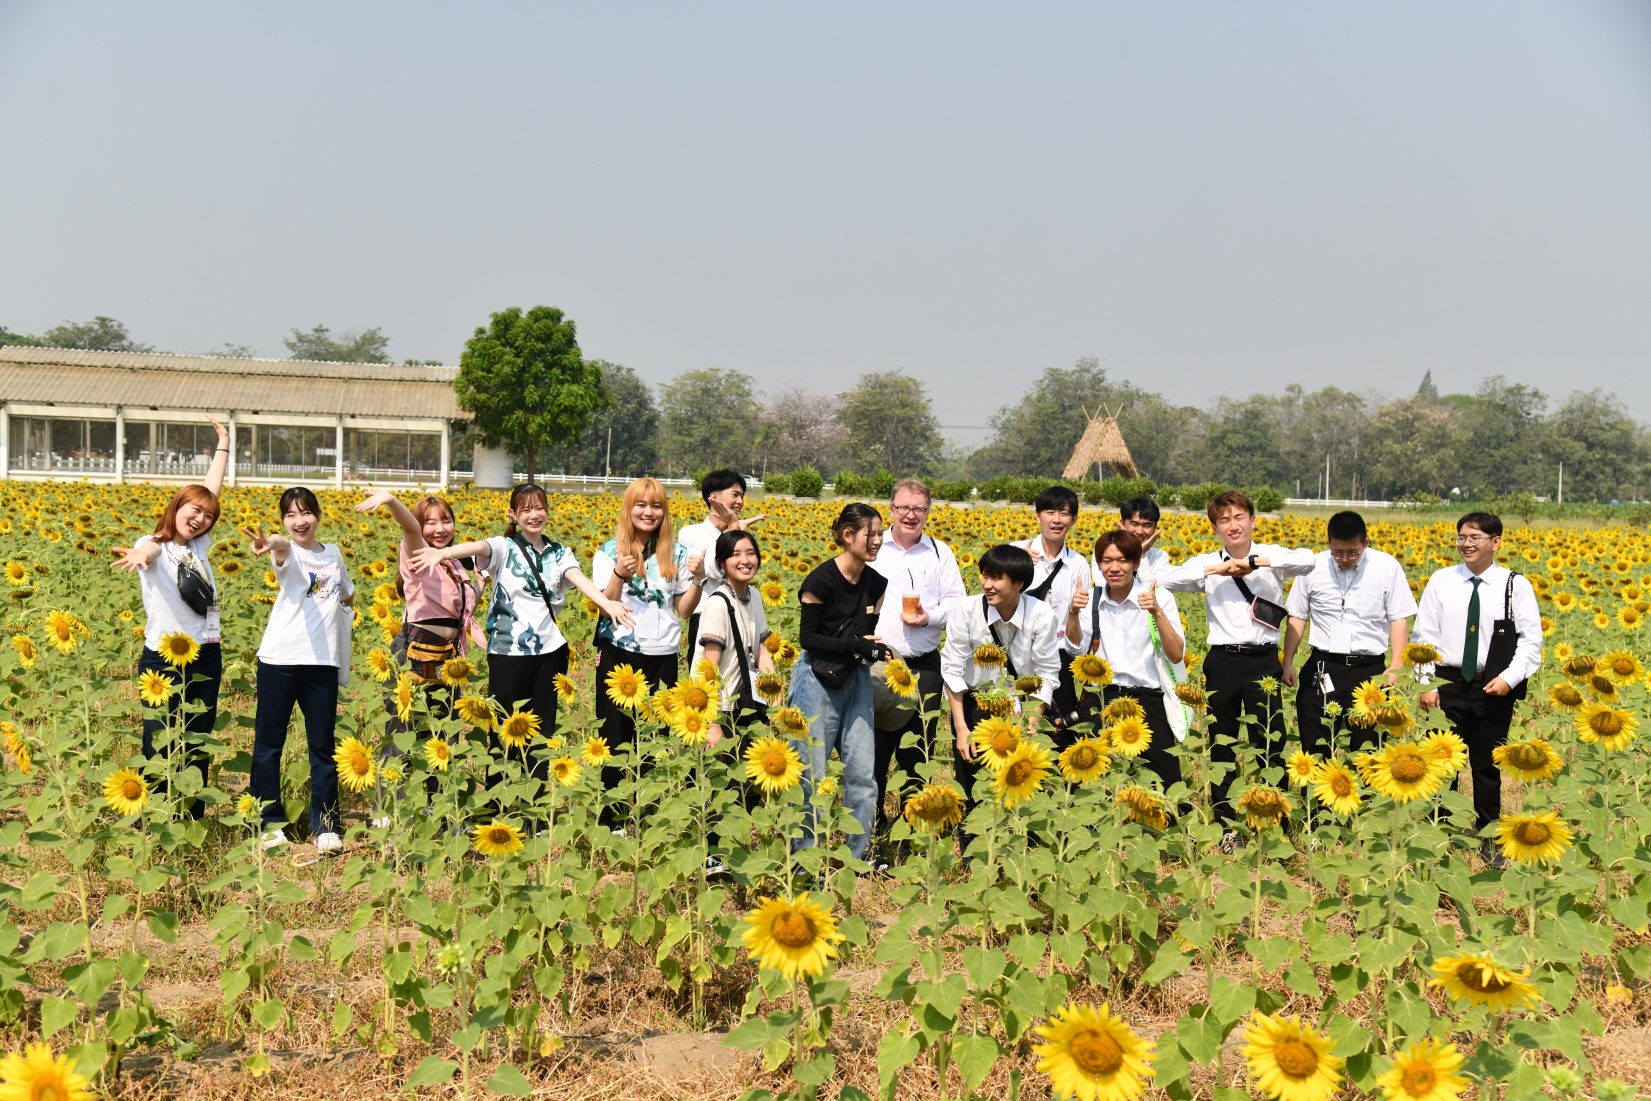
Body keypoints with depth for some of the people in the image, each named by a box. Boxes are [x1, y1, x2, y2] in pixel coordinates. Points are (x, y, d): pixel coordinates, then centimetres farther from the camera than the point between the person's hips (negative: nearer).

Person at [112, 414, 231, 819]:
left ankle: (193, 823, 16)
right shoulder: (154, 546, -4)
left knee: (198, 746, 9)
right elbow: (149, 549, -31)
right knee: (159, 748, -3)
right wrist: (140, 555, -55)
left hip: (206, 656, 6)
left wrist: (223, 443, 22)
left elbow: (213, 490, 17)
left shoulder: (199, 547, 12)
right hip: (163, 658, -5)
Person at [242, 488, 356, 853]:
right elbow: (285, 550, -32)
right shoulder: (287, 553, -4)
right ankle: (269, 821, 15)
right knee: (269, 742, 4)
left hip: (324, 662, 3)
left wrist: (346, 616, 12)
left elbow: (347, 596, 29)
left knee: (323, 745, 6)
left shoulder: (333, 554, 11)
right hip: (280, 659, -3)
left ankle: (325, 825, 13)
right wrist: (272, 544, -53)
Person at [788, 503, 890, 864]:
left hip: (855, 679, 6)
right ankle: (803, 856, 14)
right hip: (817, 680, -6)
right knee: (811, 774, 1)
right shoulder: (821, 580, -15)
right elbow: (808, 637, -12)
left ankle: (858, 855, 16)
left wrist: (873, 648, -12)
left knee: (862, 771, 4)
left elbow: (867, 634, 11)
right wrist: (853, 644, -23)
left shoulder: (876, 583, 3)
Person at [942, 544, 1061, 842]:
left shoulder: (1041, 615, -16)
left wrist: (1033, 725, -16)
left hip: (1022, 709, 0)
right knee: (974, 793, -3)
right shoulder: (967, 610, -17)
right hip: (975, 707, 0)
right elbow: (952, 669, -11)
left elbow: (1047, 673, -9)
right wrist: (960, 728, -14)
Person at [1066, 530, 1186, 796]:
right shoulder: (1092, 599, 3)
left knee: (1165, 783, -4)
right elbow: (1077, 649, -6)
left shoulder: (1159, 597, -7)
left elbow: (1177, 655, -13)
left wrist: (1157, 613, -26)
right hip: (1106, 698, 3)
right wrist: (1073, 613, -22)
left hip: (1150, 701, -3)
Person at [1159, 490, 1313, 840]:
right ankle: (1225, 824, 18)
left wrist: (1255, 562, -20)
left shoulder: (1271, 556, 2)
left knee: (1271, 742, 1)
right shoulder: (1207, 564, 5)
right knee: (1221, 745, 8)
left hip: (1264, 661, -1)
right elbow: (1165, 580, -10)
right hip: (1223, 662, 1)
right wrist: (1216, 569, -15)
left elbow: (1307, 560, -18)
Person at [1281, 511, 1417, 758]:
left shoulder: (1387, 567, -2)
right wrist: (1287, 663, 6)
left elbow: (1399, 618, 2)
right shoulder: (1314, 567, 1)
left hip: (1370, 669, -1)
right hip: (1323, 668, 1)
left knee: (1367, 746, 4)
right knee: (1315, 748, 3)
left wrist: (1396, 666, -7)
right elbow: (1297, 617, 10)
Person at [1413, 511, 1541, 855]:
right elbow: (1424, 636, 0)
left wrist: (1510, 678, -14)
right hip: (1448, 684, 1)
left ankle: (1489, 837, 22)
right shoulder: (1441, 581, 1)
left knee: (1487, 764, 10)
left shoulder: (1516, 586, -1)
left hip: (1495, 688, 0)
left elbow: (1531, 641, -1)